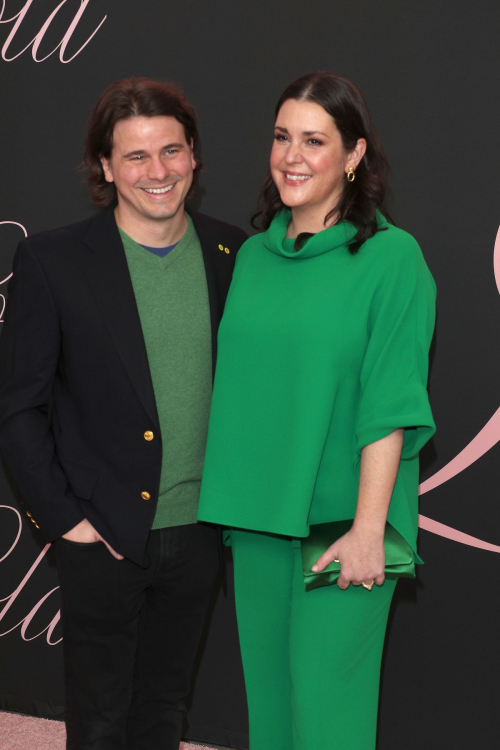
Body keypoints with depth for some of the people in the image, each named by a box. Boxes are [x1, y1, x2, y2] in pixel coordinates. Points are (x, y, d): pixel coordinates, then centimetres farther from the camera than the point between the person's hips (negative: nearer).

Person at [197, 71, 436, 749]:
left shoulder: (390, 256, -8)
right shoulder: (253, 255, 10)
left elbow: (390, 405, -13)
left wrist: (368, 528, -18)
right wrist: (231, 501, 9)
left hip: (341, 517, -5)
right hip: (255, 511, 5)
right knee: (267, 687, 13)